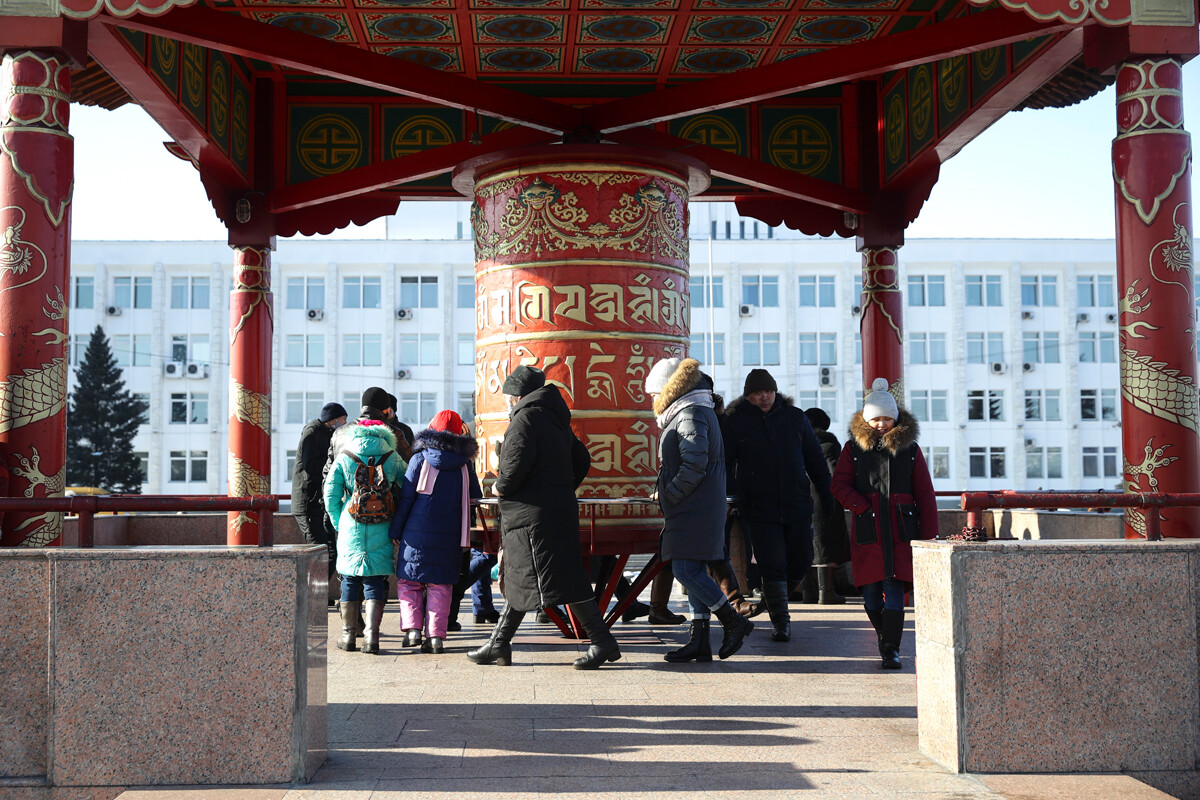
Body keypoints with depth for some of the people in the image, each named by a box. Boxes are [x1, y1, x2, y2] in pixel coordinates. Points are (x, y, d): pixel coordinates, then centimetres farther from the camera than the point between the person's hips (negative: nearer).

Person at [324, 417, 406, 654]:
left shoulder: (343, 457, 3)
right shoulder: (392, 457, 4)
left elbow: (330, 494, 0)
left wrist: (338, 523, 12)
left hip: (351, 528, 0)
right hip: (380, 530, 0)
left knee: (350, 582, 12)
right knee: (375, 583, 4)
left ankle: (348, 635, 18)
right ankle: (371, 635, -6)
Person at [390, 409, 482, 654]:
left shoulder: (420, 459, -4)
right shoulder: (465, 464, 2)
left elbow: (405, 498, -3)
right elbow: (475, 498, 9)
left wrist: (395, 530, 3)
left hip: (418, 533, -2)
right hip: (449, 537, 2)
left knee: (408, 581, 10)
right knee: (440, 585, 8)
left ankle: (413, 627, -1)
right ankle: (436, 636, 3)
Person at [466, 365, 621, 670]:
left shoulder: (525, 418, -11)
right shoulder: (556, 420, 17)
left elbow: (517, 462, -23)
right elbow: (581, 460, 22)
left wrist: (500, 486, -6)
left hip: (534, 514, -10)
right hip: (558, 507, 10)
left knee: (558, 580, -9)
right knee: (517, 577, 16)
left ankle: (603, 642, -9)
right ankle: (499, 644, 22)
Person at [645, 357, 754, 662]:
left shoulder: (690, 414, -13)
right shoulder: (688, 411, 20)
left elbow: (694, 466, -21)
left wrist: (669, 495, -13)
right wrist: (665, 492, 13)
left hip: (694, 511, -10)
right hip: (693, 511, 10)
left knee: (686, 570, -11)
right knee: (693, 573, 9)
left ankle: (734, 622, -2)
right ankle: (700, 641, 11)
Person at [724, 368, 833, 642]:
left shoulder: (795, 417, 7)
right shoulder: (735, 421, -1)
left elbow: (815, 460, 12)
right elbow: (725, 464, 0)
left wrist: (828, 497, 8)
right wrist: (731, 499, -12)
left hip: (797, 506, 3)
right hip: (758, 509, -3)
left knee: (801, 562, 6)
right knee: (772, 566, -6)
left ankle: (773, 599, 31)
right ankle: (780, 622, 6)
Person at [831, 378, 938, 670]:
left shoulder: (910, 449, 9)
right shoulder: (853, 448, 7)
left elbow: (924, 493, 9)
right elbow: (839, 484, 4)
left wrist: (928, 533, 3)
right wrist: (861, 506, -12)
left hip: (901, 530, 0)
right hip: (867, 530, 1)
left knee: (895, 588, -9)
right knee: (871, 591, 2)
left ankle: (891, 648, -7)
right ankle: (884, 634, 27)